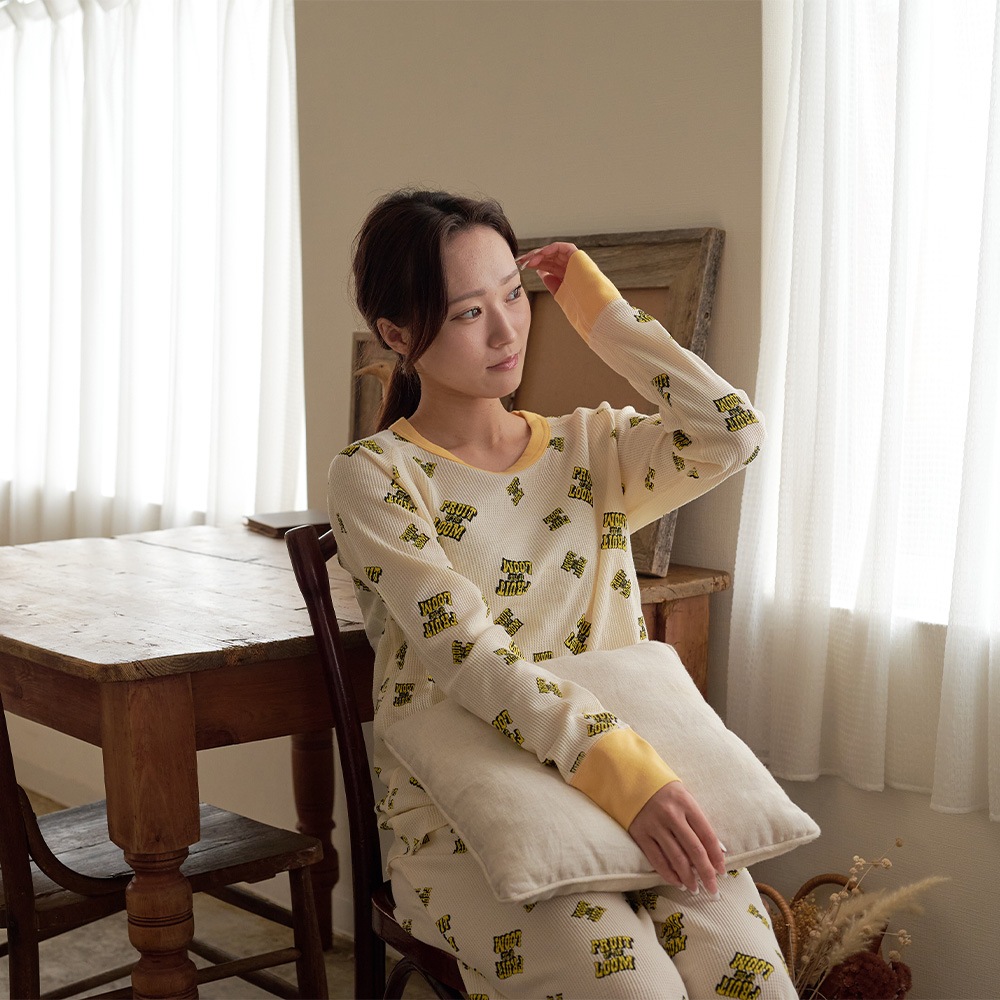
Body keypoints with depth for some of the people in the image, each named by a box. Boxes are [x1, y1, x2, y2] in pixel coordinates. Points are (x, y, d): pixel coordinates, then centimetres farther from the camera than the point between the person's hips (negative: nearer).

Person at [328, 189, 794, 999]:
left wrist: (600, 310, 4)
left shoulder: (588, 448, 12)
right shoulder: (376, 478, -2)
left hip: (632, 786, 4)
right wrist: (620, 771, -27)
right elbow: (472, 656, -15)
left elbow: (732, 433, -6)